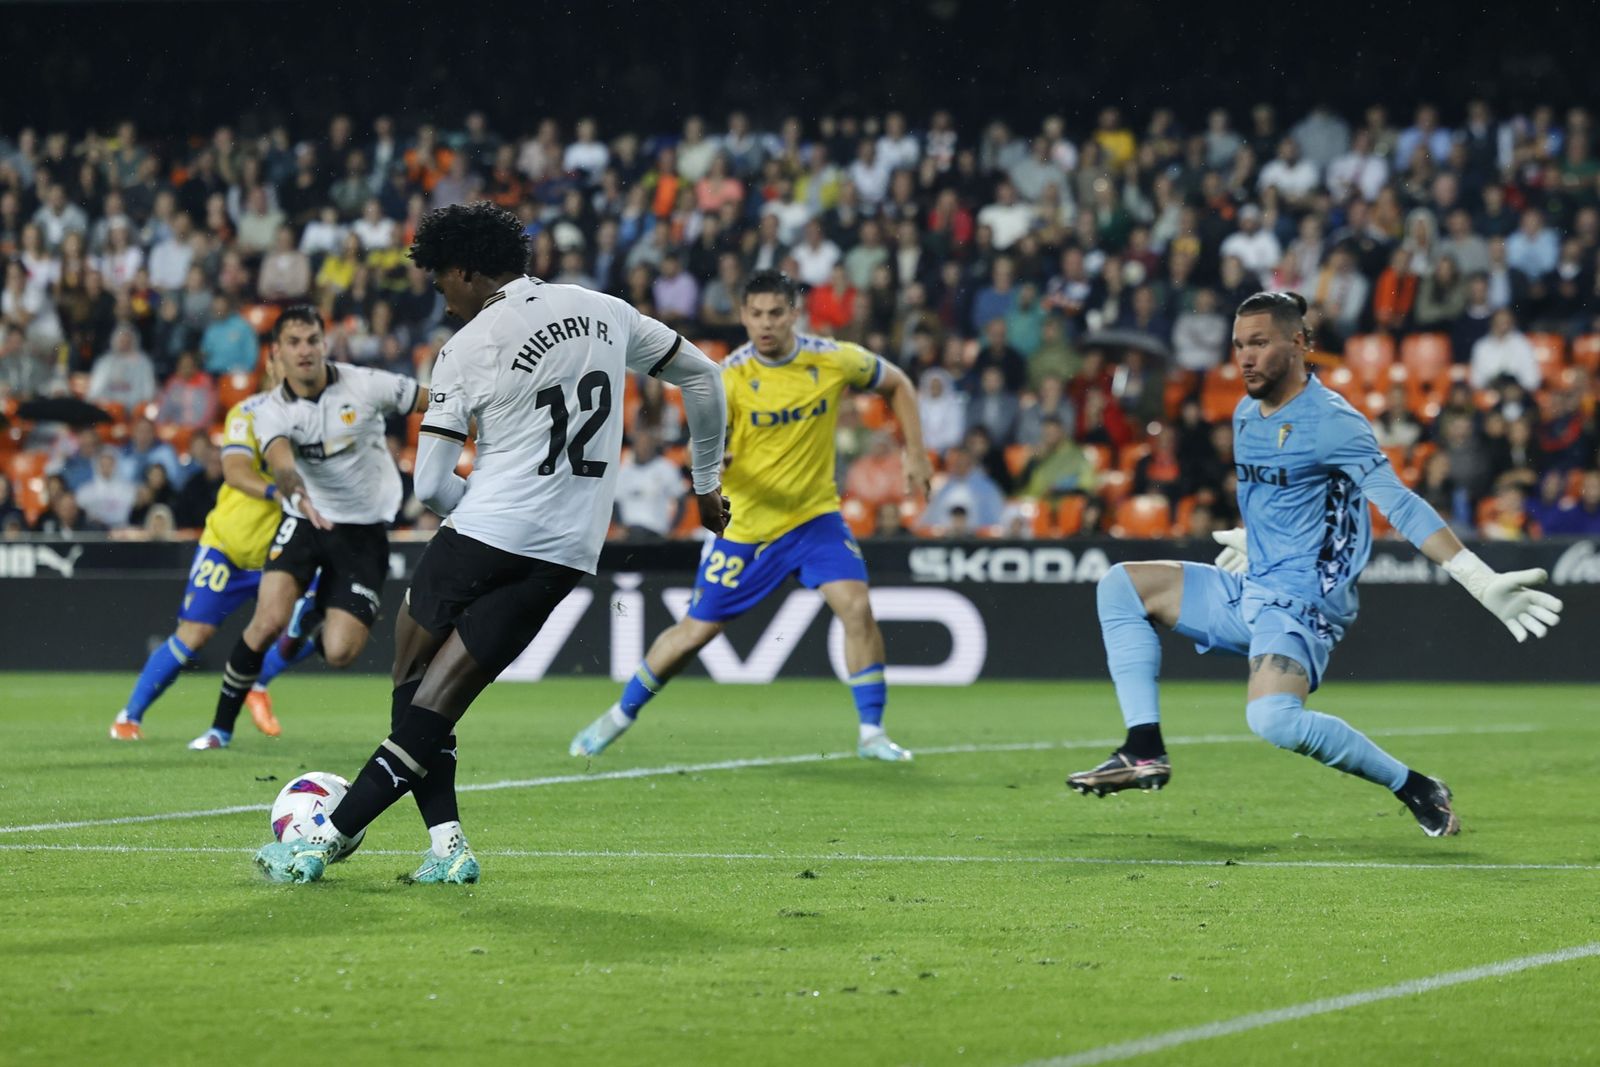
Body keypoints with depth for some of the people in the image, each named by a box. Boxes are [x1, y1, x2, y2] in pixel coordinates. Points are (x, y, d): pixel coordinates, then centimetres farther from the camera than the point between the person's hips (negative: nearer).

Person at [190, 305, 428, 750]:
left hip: (364, 530, 0)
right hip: (305, 519, 0)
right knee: (269, 621, -21)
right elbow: (281, 464, -32)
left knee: (339, 653, -11)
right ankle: (221, 727, -2)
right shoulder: (272, 411, -11)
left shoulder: (365, 385, -12)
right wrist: (299, 496, -54)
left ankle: (314, 621, 29)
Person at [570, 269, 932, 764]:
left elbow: (898, 384, 8)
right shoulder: (730, 377, -15)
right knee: (696, 630, 5)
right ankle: (621, 713, 26)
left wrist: (915, 455, 1)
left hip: (814, 515, 1)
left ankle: (871, 732, -8)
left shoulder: (833, 360, -10)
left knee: (856, 606, -20)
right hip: (745, 525, -1)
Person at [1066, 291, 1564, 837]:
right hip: (1250, 589, 9)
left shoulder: (1330, 420, -15)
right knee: (1121, 586, 7)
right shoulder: (1246, 413, 11)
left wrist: (1483, 582, -26)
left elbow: (1400, 505, -19)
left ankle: (1415, 788, -15)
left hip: (1302, 601, -9)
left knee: (1272, 718, -33)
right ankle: (1145, 751, -2)